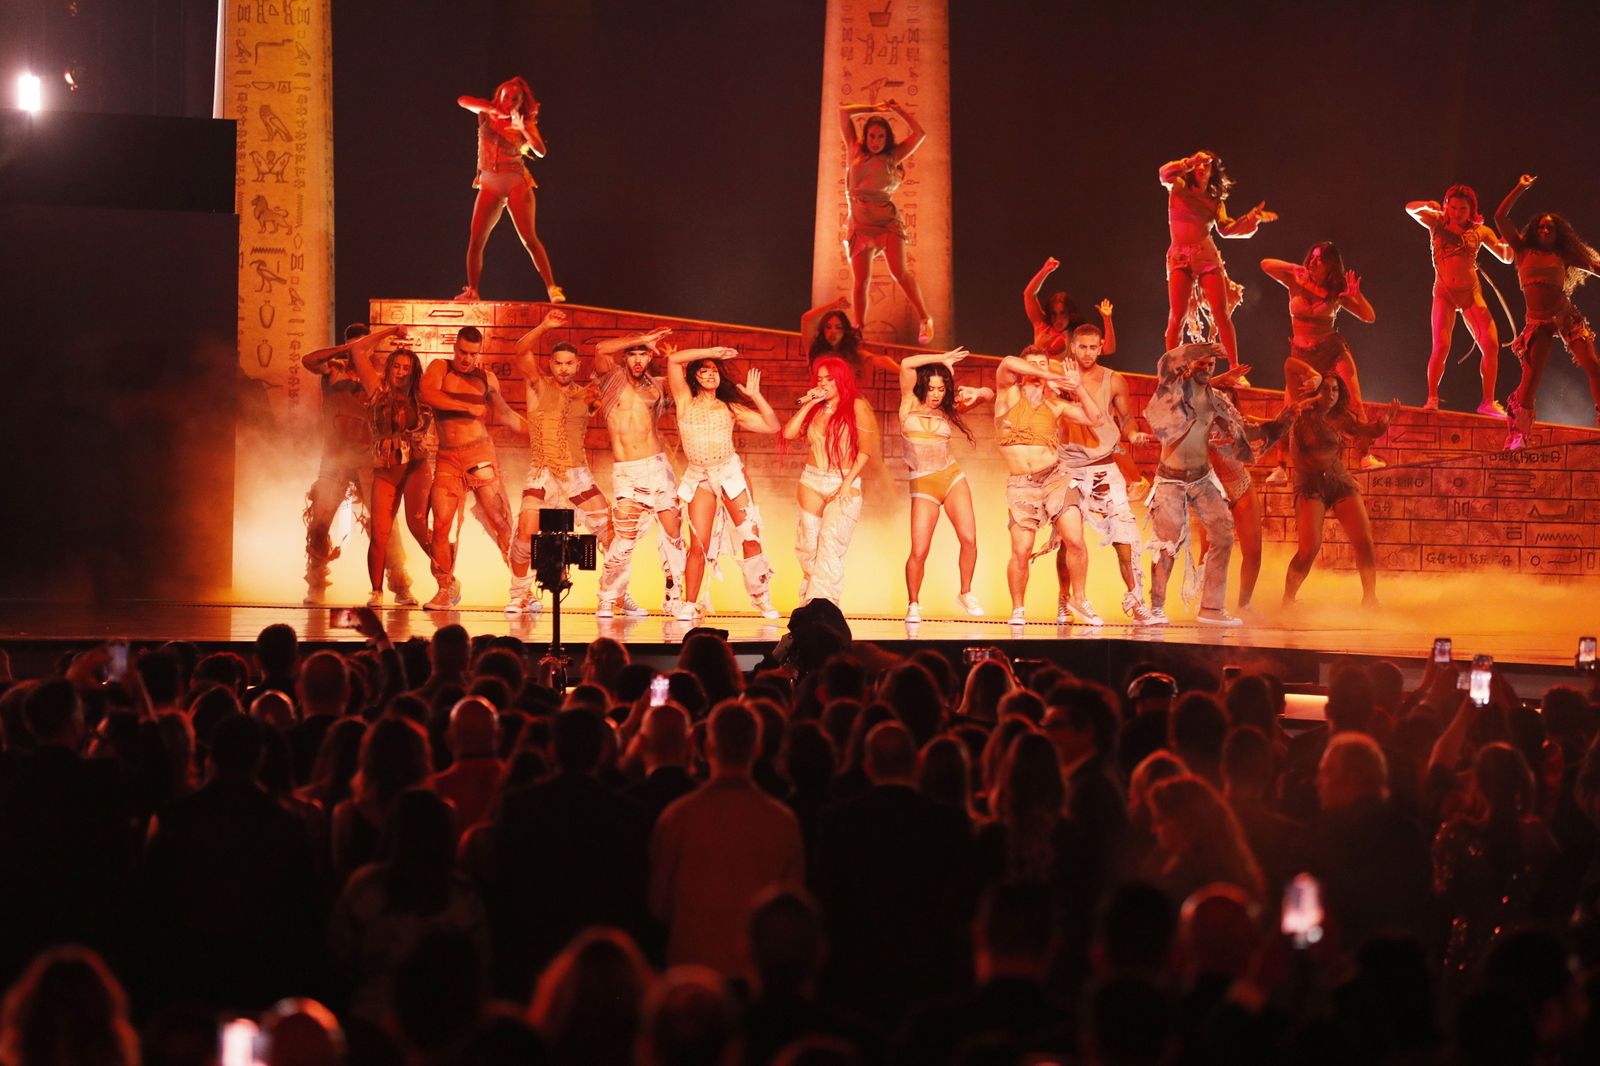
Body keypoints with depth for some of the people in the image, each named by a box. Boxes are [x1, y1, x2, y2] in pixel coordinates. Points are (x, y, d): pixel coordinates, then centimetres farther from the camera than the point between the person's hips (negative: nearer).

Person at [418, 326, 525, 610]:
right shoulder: (439, 368, 6)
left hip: (479, 455, 0)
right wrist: (469, 407, -14)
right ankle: (446, 589, 4)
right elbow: (427, 394, -15)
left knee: (500, 520, -7)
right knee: (441, 523, -8)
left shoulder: (486, 378, 11)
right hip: (447, 459, 0)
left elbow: (504, 414, 26)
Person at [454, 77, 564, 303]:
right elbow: (463, 101, -10)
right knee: (476, 240, -4)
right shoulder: (487, 114, 6)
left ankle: (552, 288, -12)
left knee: (529, 238, -11)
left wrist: (523, 129, -26)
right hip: (489, 184, 2)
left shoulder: (525, 123, 2)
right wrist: (490, 108, -22)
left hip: (516, 182, -2)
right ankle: (471, 291, 3)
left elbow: (540, 151, -12)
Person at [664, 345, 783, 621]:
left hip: (730, 474, 1)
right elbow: (673, 360, -5)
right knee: (698, 545, -7)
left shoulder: (730, 408, 10)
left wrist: (755, 395, 0)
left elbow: (773, 425, 6)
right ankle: (689, 605, -1)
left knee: (751, 538, -4)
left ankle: (762, 598, 5)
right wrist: (711, 351, -2)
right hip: (699, 479, -1)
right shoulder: (686, 401, 6)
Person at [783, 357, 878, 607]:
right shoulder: (814, 408, 11)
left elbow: (866, 451, -6)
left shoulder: (857, 407, -3)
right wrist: (807, 405, -4)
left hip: (844, 484, -5)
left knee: (831, 545, -15)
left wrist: (848, 483, -13)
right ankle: (808, 601, 16)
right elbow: (789, 433, 0)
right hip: (811, 482, 5)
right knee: (808, 546, 5)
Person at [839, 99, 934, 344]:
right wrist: (873, 109, 14)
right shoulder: (856, 152, 13)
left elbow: (920, 134, 5)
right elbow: (844, 112, 14)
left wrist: (897, 110, 10)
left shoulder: (892, 157, 9)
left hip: (888, 219, -2)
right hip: (860, 224, 2)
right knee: (861, 280, -5)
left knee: (899, 271, -17)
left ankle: (924, 318, -9)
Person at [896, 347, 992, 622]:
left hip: (952, 477, 3)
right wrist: (942, 358, -4)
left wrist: (976, 393, -11)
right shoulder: (910, 405, 2)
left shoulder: (947, 410, 8)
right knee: (919, 551, -10)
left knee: (969, 540, -8)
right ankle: (913, 604, 8)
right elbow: (906, 364, -11)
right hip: (923, 485, -3)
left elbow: (990, 395, 10)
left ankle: (965, 594, 11)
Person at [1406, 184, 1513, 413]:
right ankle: (1432, 399, -8)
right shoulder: (1437, 223, 3)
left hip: (1471, 293, 2)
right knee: (1441, 347, -17)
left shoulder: (1480, 231, 5)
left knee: (1491, 345, -8)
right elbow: (1410, 208, -5)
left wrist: (1507, 241, -14)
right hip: (1444, 293, -2)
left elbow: (1506, 257, 8)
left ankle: (1488, 402, 1)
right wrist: (1427, 205, -26)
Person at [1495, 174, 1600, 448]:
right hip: (1538, 322, -2)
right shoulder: (1525, 250, 8)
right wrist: (1520, 188, 2)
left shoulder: (1564, 256, 11)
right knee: (1531, 379, -9)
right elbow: (1500, 217, 3)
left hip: (1567, 316, 2)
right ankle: (1516, 434, -3)